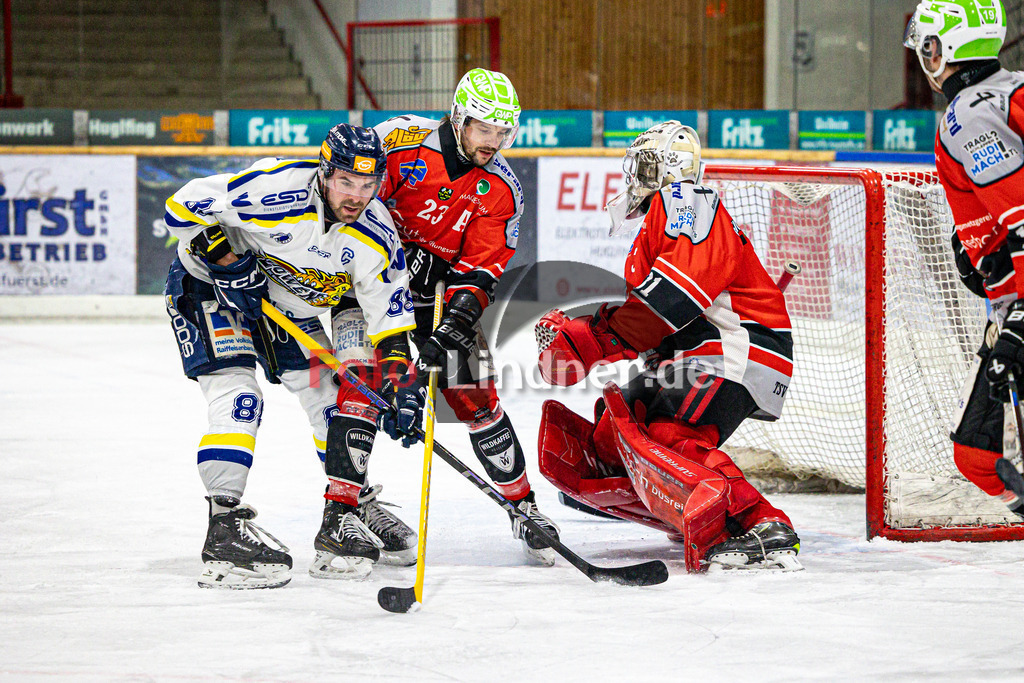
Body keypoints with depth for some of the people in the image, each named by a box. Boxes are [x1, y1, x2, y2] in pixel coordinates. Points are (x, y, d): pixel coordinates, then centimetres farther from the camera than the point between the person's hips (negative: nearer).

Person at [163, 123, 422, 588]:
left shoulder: (375, 237, -16)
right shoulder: (277, 189, -34)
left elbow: (388, 319, -11)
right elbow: (185, 205, -28)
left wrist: (398, 379, -23)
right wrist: (225, 257, -31)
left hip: (288, 305, 6)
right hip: (206, 286, -6)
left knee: (334, 394, 6)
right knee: (238, 396, -22)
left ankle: (352, 505, 24)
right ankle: (225, 529, -22)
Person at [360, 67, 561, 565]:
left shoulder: (501, 190, -8)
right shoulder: (400, 142, -18)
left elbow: (480, 268, -12)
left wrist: (456, 321, -27)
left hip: (440, 285, 3)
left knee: (473, 389, -3)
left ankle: (521, 504, 7)